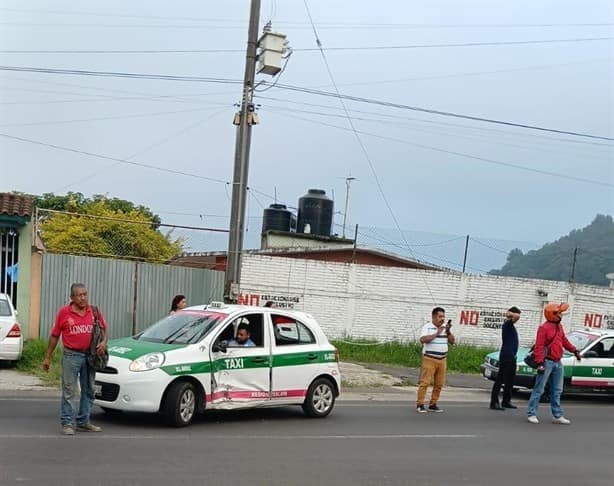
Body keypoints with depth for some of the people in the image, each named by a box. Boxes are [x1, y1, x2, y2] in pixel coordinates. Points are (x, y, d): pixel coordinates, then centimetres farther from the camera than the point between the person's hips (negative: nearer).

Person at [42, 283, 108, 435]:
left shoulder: (95, 312, 3)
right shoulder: (64, 312, -4)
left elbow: (104, 330, 14)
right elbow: (54, 336, 1)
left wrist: (103, 342, -8)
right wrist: (47, 357, 2)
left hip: (90, 356, 4)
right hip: (71, 356, -4)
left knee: (88, 391, 11)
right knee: (69, 391, -3)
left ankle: (83, 422, 22)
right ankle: (67, 423, 4)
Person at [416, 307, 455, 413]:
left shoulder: (445, 328, 13)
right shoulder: (427, 327, -5)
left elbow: (452, 341, 8)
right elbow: (423, 339, -20)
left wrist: (448, 332, -7)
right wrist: (436, 333, -20)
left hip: (442, 360, 6)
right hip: (429, 359, -6)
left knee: (439, 384, 5)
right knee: (425, 382, -9)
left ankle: (433, 404, 13)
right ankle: (420, 405, -6)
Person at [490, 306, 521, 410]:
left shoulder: (511, 326, 18)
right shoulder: (507, 324, -11)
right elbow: (517, 316, -25)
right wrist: (510, 314, -13)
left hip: (511, 356, 10)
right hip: (506, 356, -10)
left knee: (510, 380, 13)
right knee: (500, 379, -9)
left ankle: (506, 401, 21)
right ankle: (494, 403, -9)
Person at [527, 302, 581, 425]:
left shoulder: (559, 326, 12)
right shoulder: (544, 328, -14)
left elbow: (564, 341, 24)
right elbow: (539, 346, -18)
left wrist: (574, 350, 17)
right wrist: (540, 363, -23)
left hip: (558, 363, 8)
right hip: (547, 362, -8)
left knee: (557, 391, 12)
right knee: (539, 390, -4)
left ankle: (557, 416, 19)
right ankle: (531, 414, 1)